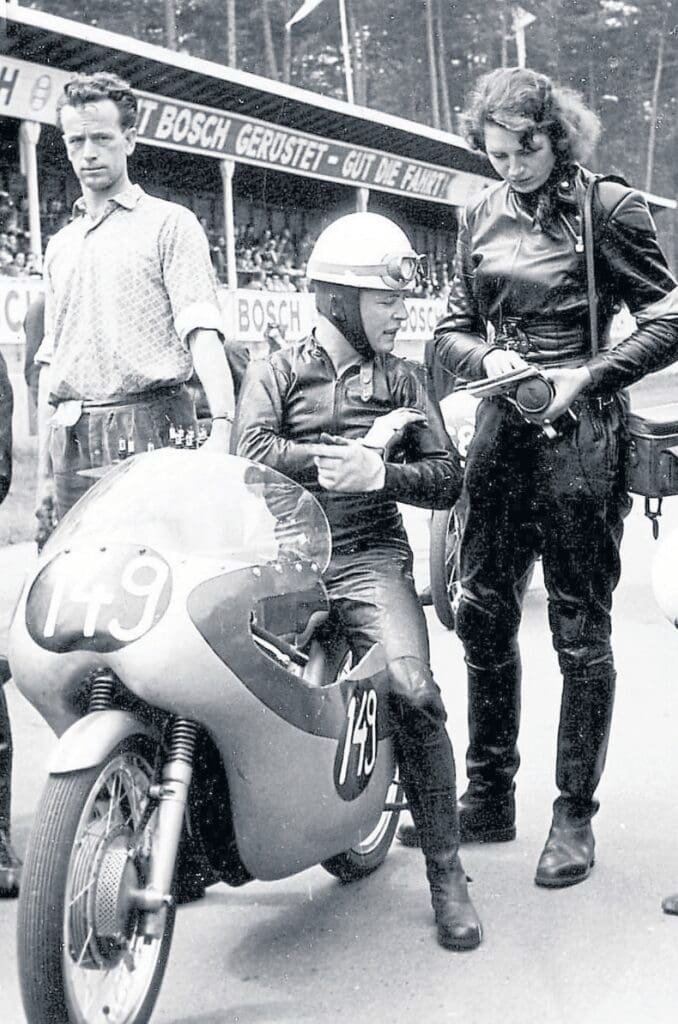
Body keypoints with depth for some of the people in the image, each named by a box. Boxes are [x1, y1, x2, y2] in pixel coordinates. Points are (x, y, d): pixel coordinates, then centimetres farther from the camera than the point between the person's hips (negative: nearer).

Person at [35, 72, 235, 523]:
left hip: (147, 428, -5)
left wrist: (223, 425, -24)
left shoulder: (169, 224, 3)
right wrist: (45, 471, 16)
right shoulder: (60, 246, 20)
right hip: (72, 441, 5)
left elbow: (202, 332, -9)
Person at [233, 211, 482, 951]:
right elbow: (250, 454, -8)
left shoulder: (401, 379, 17)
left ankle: (446, 873, -6)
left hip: (369, 557, 1)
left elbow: (446, 479, 6)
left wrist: (377, 474, -12)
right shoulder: (275, 372, 12)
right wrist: (343, 457, -13)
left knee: (413, 692, -21)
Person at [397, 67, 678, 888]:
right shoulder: (481, 216, 13)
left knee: (580, 633, 2)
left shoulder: (609, 209, -3)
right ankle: (489, 797, 24)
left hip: (580, 435, -5)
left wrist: (587, 378, -15)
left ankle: (574, 815, 14)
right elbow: (451, 329, 16)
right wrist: (486, 357, -6)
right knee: (482, 618, 9)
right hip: (500, 429, 6)